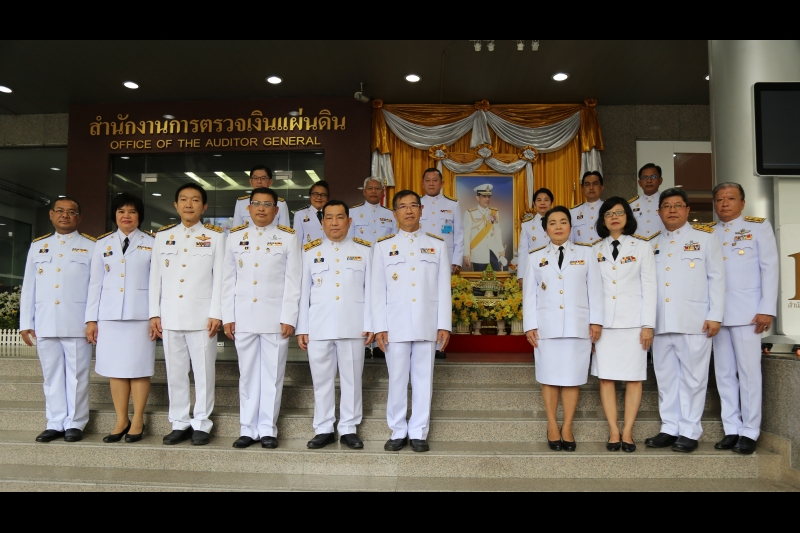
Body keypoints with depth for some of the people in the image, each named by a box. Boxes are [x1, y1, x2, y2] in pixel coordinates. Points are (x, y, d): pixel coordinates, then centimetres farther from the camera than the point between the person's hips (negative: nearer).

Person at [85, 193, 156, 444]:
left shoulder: (151, 244, 5)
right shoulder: (103, 243, 11)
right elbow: (95, 282, 9)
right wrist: (91, 319, 4)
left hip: (140, 314, -2)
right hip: (109, 314, 2)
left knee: (139, 368, 0)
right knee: (115, 368, 5)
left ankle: (137, 420, 10)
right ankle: (121, 420, 14)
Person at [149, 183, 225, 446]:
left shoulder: (215, 237, 4)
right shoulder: (162, 236, 12)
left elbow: (220, 277, 0)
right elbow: (155, 277, 11)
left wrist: (216, 314, -8)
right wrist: (154, 314, 5)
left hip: (201, 316, -3)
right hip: (170, 316, 3)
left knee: (203, 371, 0)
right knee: (175, 372, 8)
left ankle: (201, 424, 10)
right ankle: (179, 423, 18)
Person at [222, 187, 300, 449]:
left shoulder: (288, 238, 4)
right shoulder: (235, 237, 11)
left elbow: (293, 281, -1)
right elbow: (228, 279, 9)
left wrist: (288, 318, -8)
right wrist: (227, 317, 3)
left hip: (275, 317, -2)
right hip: (243, 317, 2)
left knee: (272, 374, 2)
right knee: (247, 374, 8)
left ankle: (268, 429, 12)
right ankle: (248, 429, 16)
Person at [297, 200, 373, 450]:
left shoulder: (364, 249, 7)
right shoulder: (310, 251, 9)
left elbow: (370, 289, 4)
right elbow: (303, 291, 8)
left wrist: (370, 324, -2)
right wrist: (302, 328, 4)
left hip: (353, 326, -1)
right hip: (318, 326, 1)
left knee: (351, 378, 5)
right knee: (322, 379, 7)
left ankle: (348, 429, 17)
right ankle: (323, 429, 18)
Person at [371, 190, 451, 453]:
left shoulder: (437, 244, 9)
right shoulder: (383, 246, 7)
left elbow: (444, 287, 5)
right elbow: (377, 290, 4)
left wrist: (444, 324, -1)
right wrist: (379, 327, -3)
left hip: (427, 324, 0)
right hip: (395, 325, 0)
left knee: (423, 379, 5)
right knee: (397, 379, 4)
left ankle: (418, 433, 15)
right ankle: (398, 432, 17)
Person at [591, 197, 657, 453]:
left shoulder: (642, 247, 6)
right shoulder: (596, 250, 11)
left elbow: (649, 286, 1)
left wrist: (648, 324, -6)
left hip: (633, 320, -1)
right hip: (604, 321, 2)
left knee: (633, 377, 0)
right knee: (605, 377, 0)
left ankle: (627, 432, 7)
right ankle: (614, 431, 8)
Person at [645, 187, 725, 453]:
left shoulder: (705, 238, 6)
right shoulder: (653, 245, 15)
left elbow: (716, 278, 2)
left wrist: (715, 315, -5)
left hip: (694, 322, -3)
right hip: (661, 322, 4)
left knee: (692, 378, 1)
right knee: (666, 377, 8)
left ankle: (689, 432, 10)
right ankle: (669, 429, 17)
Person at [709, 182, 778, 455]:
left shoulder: (759, 227, 5)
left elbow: (770, 268, -1)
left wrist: (767, 309, -8)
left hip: (747, 311, -3)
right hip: (716, 312, 3)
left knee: (748, 371, -1)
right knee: (724, 373, 6)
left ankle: (749, 432, 7)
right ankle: (731, 430, 13)